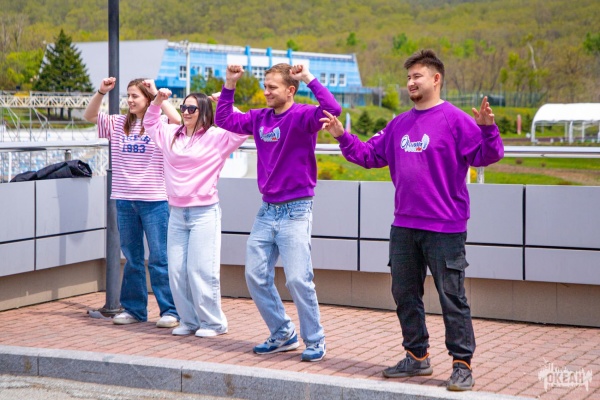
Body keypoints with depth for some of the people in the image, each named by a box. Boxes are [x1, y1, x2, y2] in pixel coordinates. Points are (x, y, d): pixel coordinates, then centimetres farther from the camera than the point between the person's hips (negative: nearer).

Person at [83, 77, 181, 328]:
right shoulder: (119, 124, 11)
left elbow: (177, 120, -23)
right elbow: (89, 116, 12)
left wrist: (157, 95, -17)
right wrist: (101, 92, -2)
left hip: (154, 200, -5)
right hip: (124, 200, 5)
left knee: (159, 258, -3)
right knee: (131, 258, 13)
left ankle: (170, 311, 3)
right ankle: (134, 309, 22)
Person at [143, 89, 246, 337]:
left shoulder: (216, 137, -3)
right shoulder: (171, 135, 13)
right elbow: (150, 123, 30)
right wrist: (158, 101, 16)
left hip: (204, 212, -6)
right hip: (177, 213, 6)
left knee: (201, 270, -8)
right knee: (176, 271, 5)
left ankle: (213, 323, 4)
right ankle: (189, 321, 16)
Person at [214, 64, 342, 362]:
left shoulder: (301, 116, -10)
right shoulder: (259, 118, 8)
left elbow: (332, 109, -28)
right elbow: (224, 119, 18)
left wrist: (309, 79, -24)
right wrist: (229, 84, 9)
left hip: (295, 211, -7)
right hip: (267, 210, 7)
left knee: (298, 279, -9)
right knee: (255, 276, 7)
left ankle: (315, 341, 7)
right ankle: (283, 335, 22)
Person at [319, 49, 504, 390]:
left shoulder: (455, 120, -8)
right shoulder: (400, 125, 12)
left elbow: (487, 156, -17)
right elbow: (369, 154, 18)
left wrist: (487, 129, -35)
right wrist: (342, 136, 8)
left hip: (444, 228, -7)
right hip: (404, 227, 7)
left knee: (452, 298, -2)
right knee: (405, 294, 15)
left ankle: (462, 364, 6)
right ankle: (417, 357, 29)